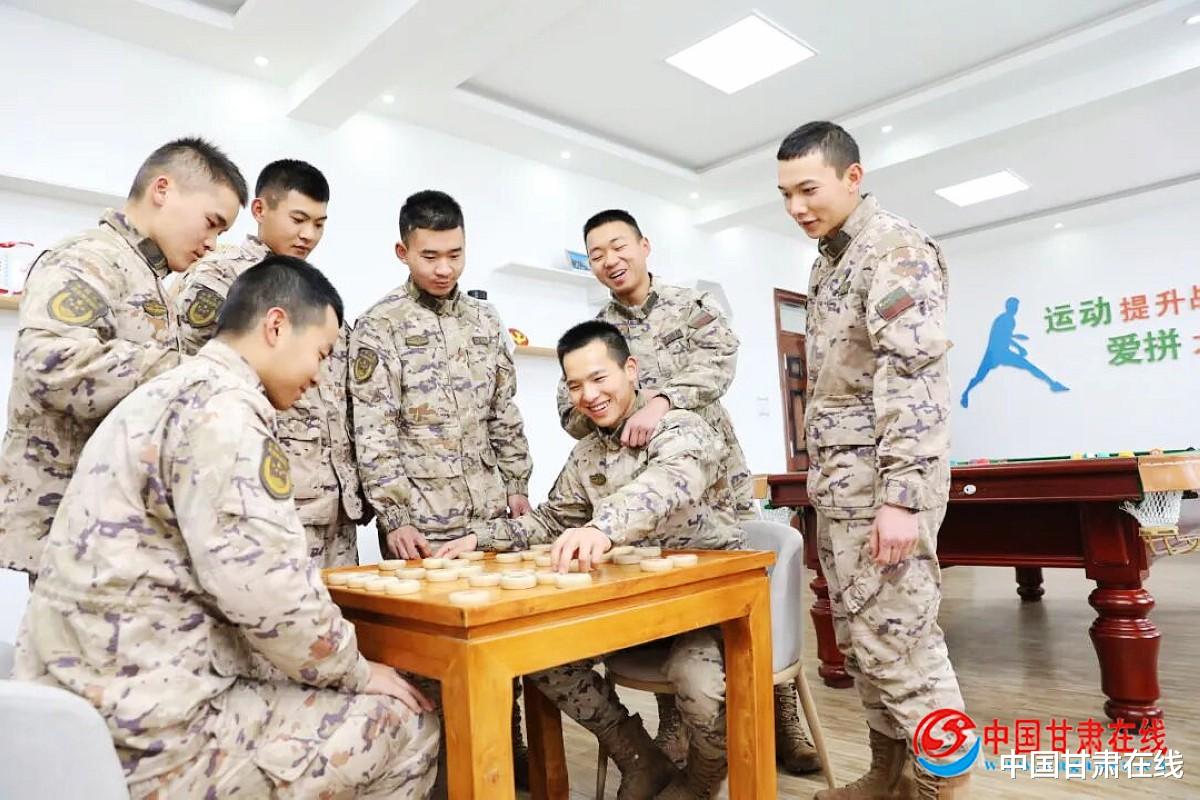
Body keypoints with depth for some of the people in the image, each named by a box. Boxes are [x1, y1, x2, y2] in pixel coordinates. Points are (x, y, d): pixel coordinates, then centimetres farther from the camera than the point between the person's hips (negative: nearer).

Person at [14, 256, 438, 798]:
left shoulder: (170, 394, 13)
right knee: (410, 725, 0)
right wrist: (356, 671, -8)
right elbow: (267, 590, -25)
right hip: (154, 734, -10)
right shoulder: (223, 406, -18)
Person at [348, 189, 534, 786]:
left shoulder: (484, 319, 11)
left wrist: (517, 484, 9)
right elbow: (373, 436, -10)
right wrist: (394, 518, -15)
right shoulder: (378, 326, -5)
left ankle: (507, 749, 28)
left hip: (491, 511, 5)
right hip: (423, 519, -4)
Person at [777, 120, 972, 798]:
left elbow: (915, 378, -20)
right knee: (861, 639, 13)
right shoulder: (828, 262, 18)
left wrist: (902, 497, -25)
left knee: (894, 640, -5)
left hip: (884, 478, -9)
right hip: (839, 479, 9)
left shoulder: (896, 248, -9)